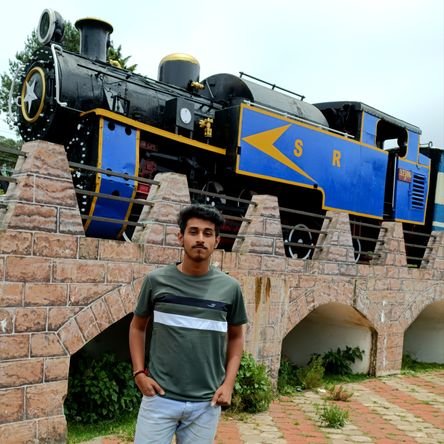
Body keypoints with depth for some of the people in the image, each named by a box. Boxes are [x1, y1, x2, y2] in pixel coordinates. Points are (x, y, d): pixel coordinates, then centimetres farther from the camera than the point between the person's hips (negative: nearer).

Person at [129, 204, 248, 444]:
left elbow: (235, 337, 10)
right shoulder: (157, 280, -4)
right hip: (160, 397, -1)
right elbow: (137, 327, 8)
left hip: (206, 403, 1)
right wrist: (139, 372, -2)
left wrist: (229, 383, 0)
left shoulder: (229, 288, -2)